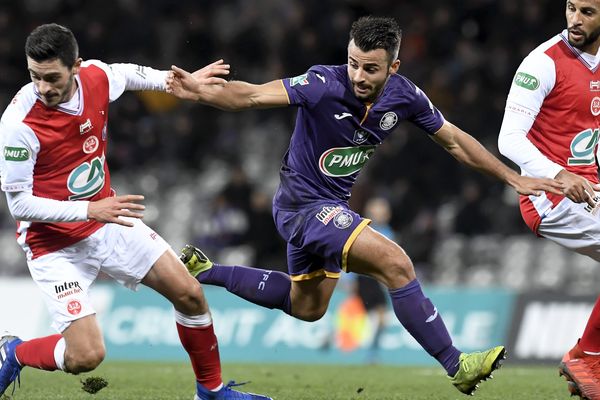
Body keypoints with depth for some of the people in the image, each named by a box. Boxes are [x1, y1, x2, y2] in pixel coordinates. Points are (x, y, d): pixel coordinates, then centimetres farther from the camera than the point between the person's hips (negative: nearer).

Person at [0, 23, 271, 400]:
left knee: (189, 294, 6)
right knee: (86, 356, -17)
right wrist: (90, 210, -29)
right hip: (55, 243, -6)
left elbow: (127, 73, 16)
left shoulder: (97, 76, -11)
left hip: (107, 220, 6)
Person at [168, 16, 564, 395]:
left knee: (306, 308, 26)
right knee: (395, 263, -24)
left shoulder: (404, 96, -9)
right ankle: (457, 366, -15)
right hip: (304, 203, -8)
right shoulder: (325, 84, -26)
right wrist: (200, 91, -52)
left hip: (333, 204, 8)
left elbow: (453, 140, 4)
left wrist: (513, 177, 3)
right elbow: (254, 95, -34)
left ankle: (205, 270, 37)